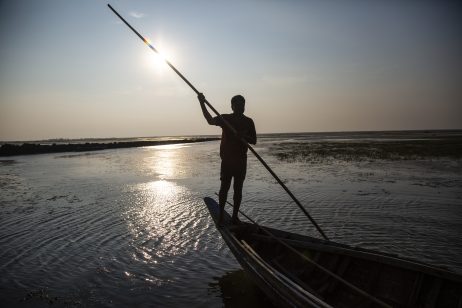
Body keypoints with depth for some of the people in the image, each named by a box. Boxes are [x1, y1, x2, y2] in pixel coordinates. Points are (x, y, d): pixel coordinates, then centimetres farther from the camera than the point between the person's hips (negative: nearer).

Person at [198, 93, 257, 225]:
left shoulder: (248, 122, 7)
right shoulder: (225, 118, 0)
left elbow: (254, 141, 6)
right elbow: (210, 120, -18)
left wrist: (244, 136, -16)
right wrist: (202, 103, -31)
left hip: (241, 160, 3)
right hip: (227, 159, -2)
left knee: (238, 189, 7)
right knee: (224, 187, -3)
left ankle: (234, 216, 17)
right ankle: (221, 216, 6)